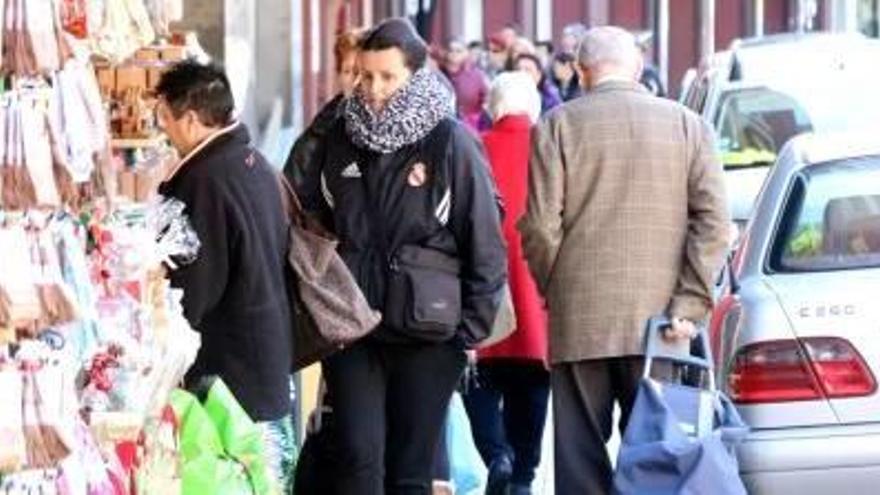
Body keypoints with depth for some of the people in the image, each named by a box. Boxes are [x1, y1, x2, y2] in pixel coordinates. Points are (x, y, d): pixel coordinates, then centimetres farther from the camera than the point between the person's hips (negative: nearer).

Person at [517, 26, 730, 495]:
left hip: (580, 321, -1)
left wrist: (557, 293, 10)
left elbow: (539, 227, -5)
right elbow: (714, 222, -3)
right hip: (658, 321, 1)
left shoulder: (557, 126, -1)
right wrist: (688, 305, -4)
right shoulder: (687, 125, 4)